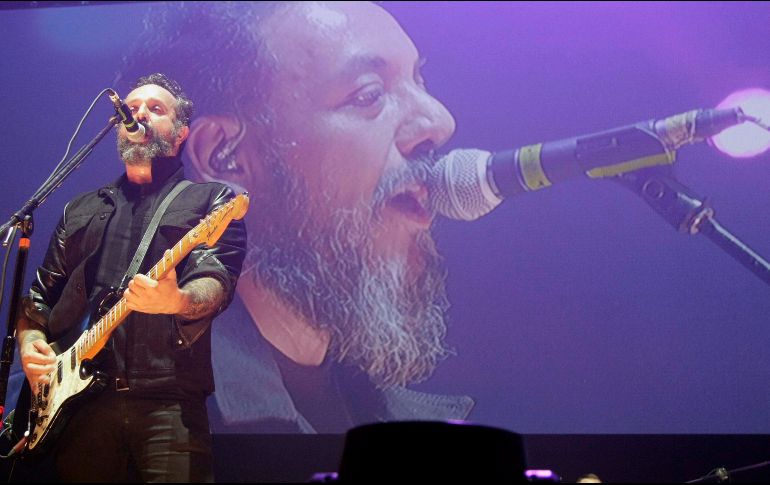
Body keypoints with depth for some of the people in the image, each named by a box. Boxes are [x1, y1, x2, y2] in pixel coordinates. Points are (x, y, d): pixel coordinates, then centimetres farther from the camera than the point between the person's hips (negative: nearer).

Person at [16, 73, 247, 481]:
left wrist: (179, 301, -31)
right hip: (80, 402, 4)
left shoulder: (210, 200, 8)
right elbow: (40, 295, 24)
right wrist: (29, 343, 3)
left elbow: (217, 281, -9)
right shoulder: (82, 210, 22)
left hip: (170, 404, -4)